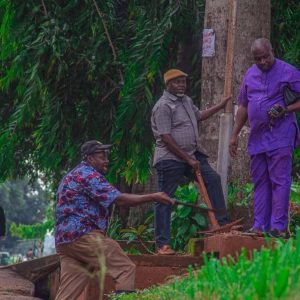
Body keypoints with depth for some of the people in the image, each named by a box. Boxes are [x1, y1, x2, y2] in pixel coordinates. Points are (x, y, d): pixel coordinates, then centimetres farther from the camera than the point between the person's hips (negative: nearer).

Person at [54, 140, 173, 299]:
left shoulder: (72, 176, 26)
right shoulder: (88, 174, -6)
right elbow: (119, 199, -14)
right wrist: (153, 197, -11)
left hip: (64, 239, 10)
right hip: (83, 235, -10)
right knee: (126, 268, -9)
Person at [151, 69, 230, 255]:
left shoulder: (186, 101, 16)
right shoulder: (163, 106, -13)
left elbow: (198, 116, 37)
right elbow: (166, 139, -17)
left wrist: (221, 106, 34)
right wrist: (188, 160, -17)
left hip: (191, 155, 8)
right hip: (170, 158, -8)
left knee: (212, 178, -1)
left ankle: (221, 223, 6)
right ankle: (162, 244, -4)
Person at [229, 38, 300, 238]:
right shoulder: (250, 75, 14)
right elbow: (243, 107, 20)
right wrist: (235, 135, 17)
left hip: (280, 136, -6)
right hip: (257, 137, 6)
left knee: (280, 180, -8)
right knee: (260, 182, 7)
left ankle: (278, 226, -10)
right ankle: (259, 226, 9)